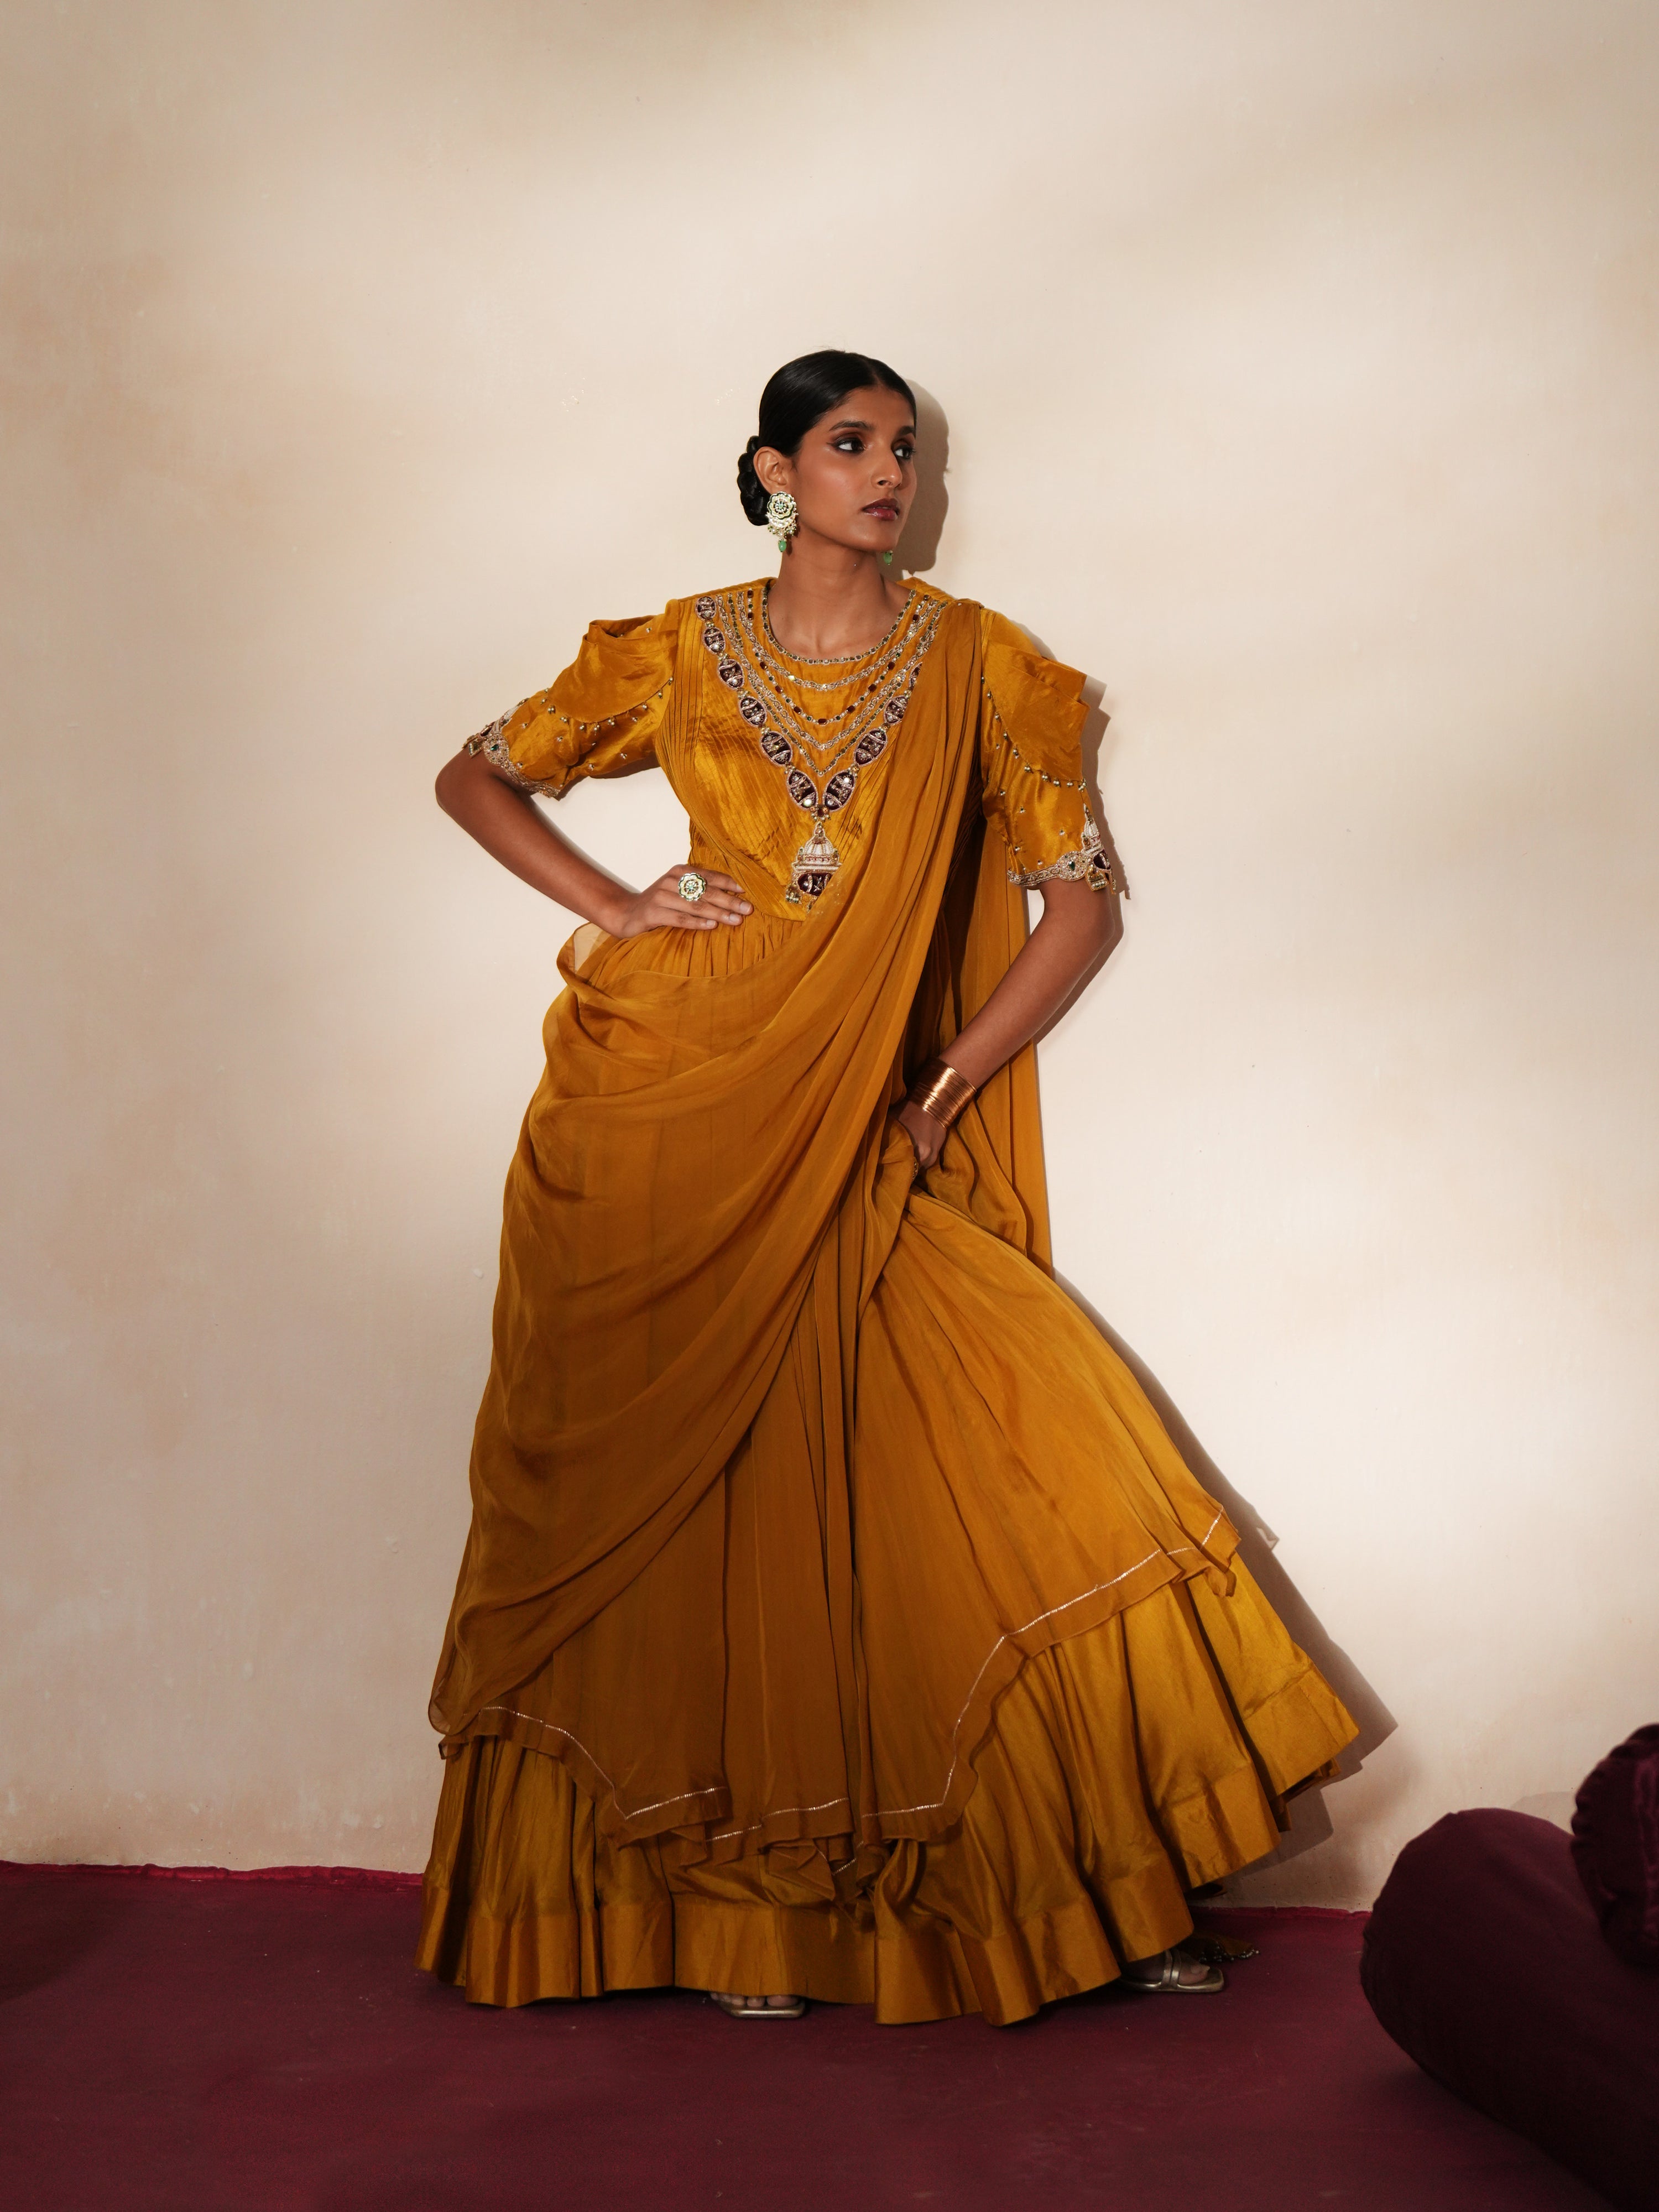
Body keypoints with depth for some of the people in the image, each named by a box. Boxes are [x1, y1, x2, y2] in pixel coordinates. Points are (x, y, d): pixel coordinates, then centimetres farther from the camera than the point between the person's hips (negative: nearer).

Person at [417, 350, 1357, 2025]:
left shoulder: (974, 664, 6)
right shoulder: (680, 655, 6)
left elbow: (1082, 896, 6)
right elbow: (473, 777, 16)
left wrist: (944, 1093, -2)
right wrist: (614, 908, 0)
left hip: (859, 1163, 0)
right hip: (663, 1132, 0)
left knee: (1025, 1462, -13)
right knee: (678, 1494, 1)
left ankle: (1109, 1897, -2)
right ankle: (731, 1919, 13)